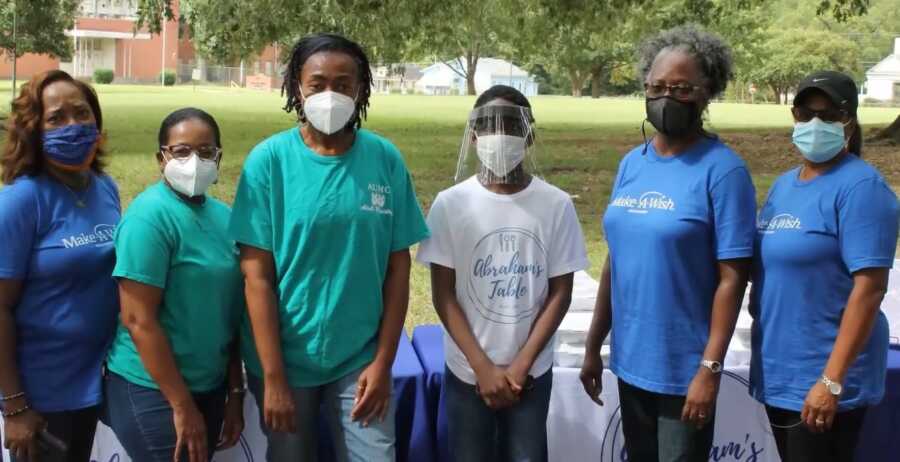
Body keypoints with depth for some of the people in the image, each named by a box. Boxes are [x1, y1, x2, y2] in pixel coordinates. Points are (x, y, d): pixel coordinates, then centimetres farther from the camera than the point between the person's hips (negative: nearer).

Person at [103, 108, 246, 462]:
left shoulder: (223, 216, 6)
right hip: (153, 391, -7)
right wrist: (182, 405, -17)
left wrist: (235, 392, 11)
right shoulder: (151, 215, -15)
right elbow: (138, 320, -19)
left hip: (211, 386, 7)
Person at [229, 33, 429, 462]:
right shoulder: (269, 160, -10)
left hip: (360, 359, 1)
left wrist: (383, 362, -3)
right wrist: (273, 377, -11)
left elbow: (398, 267, 0)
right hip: (285, 358, -1)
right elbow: (257, 275, -10)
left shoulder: (386, 160, -4)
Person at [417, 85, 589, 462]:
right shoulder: (450, 203, -8)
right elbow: (443, 295, -5)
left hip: (532, 372, 1)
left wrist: (520, 365, -7)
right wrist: (483, 367, -9)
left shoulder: (556, 204, -6)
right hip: (468, 372, 0)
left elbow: (560, 293, -2)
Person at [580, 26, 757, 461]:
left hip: (684, 368, -6)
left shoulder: (723, 169, -13)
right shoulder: (631, 163, 5)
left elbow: (731, 278, -14)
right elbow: (615, 261, 10)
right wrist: (594, 345, 11)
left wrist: (710, 368, -17)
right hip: (629, 361, 6)